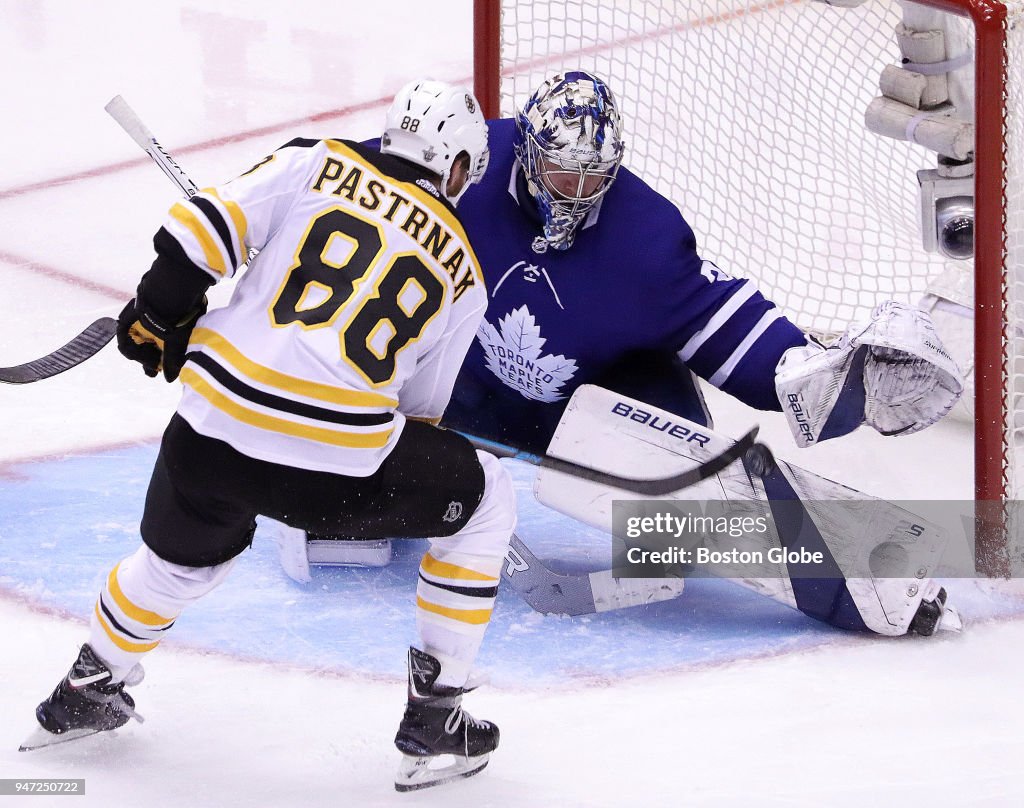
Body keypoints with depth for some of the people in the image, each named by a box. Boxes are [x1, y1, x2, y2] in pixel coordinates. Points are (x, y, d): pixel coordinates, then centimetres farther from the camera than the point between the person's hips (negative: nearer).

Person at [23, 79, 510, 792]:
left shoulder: (317, 165, 12)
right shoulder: (463, 271, 14)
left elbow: (202, 230, 0)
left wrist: (158, 318, 14)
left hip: (212, 432, 3)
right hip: (339, 470, -3)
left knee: (183, 557, 34)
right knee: (484, 505, 22)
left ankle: (87, 692, 50)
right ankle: (433, 720, 20)